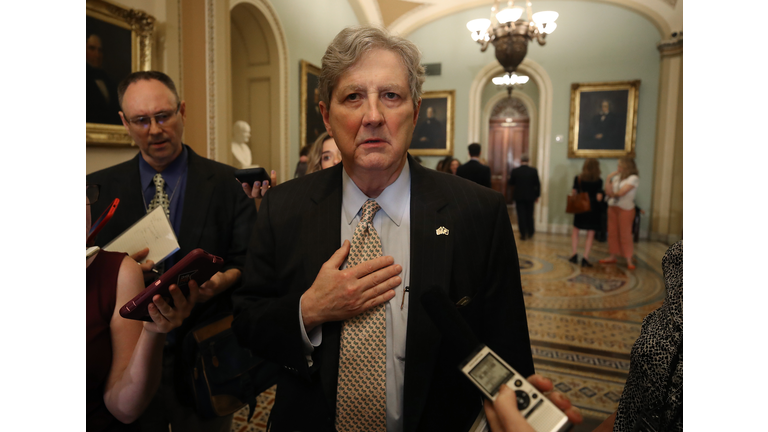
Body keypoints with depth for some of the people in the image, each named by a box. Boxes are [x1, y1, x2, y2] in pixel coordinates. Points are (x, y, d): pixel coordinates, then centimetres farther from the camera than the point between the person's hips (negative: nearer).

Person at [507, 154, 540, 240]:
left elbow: (510, 183, -1)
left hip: (519, 197, -1)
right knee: (529, 215, 15)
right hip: (530, 196, 1)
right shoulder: (533, 171, -6)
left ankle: (523, 234, 3)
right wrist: (537, 195, 7)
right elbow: (537, 184, -3)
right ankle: (530, 232, 25)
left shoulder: (514, 171, -9)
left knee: (521, 215, 4)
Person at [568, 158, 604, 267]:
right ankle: (585, 259, 2)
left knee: (575, 231, 15)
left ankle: (574, 254, 8)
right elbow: (599, 197, -13)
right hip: (593, 210, -1)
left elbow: (573, 193, -7)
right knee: (590, 234, 5)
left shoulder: (578, 178, -3)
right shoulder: (599, 181, -7)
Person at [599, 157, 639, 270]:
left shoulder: (633, 178, -9)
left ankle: (629, 260, 4)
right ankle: (613, 257, 18)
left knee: (625, 234, -3)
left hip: (626, 209, -6)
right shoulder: (617, 177, 9)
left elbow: (621, 192, -17)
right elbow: (608, 192, 3)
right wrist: (608, 179, -3)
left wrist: (612, 193, 2)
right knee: (612, 233, 9)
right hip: (613, 207, 6)